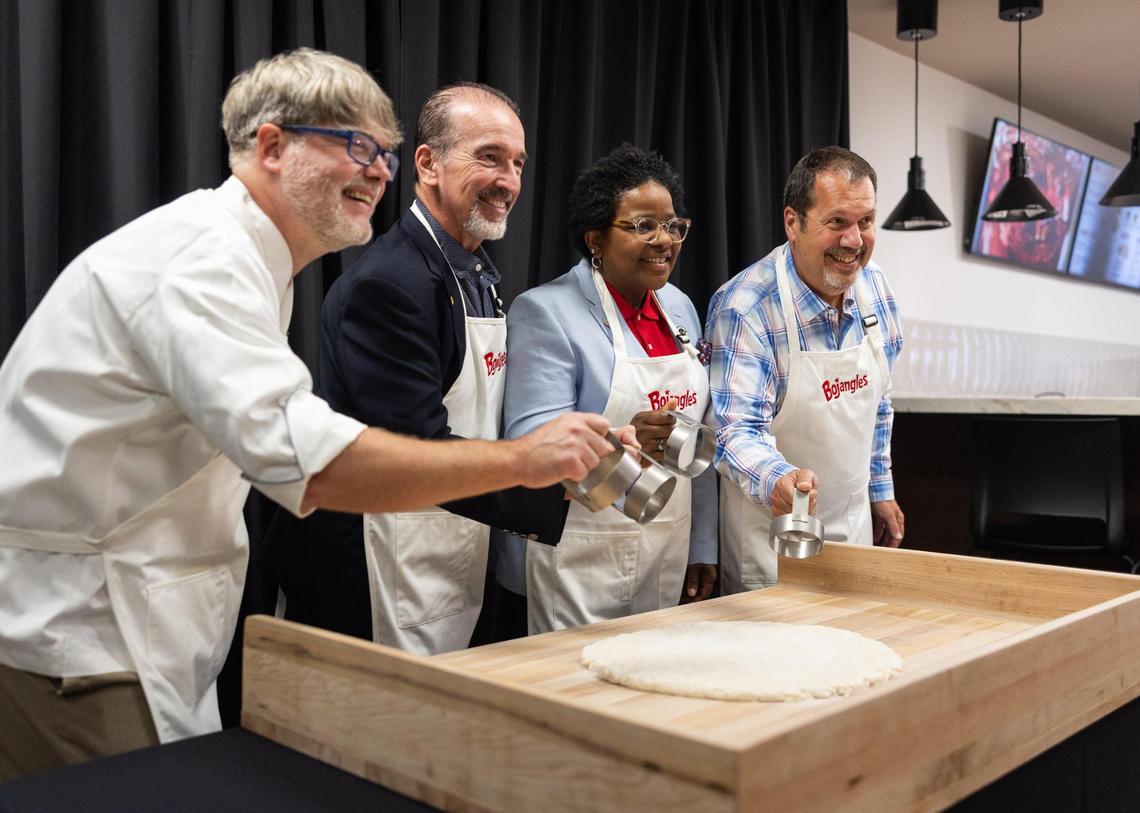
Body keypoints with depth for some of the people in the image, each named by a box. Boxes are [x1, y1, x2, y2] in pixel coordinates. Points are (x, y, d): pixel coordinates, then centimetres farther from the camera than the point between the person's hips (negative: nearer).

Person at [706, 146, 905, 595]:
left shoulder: (873, 284, -2)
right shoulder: (743, 308, -24)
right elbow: (737, 429, -29)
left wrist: (880, 489, 13)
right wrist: (776, 480, -48)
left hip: (854, 525, 7)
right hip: (772, 534, -6)